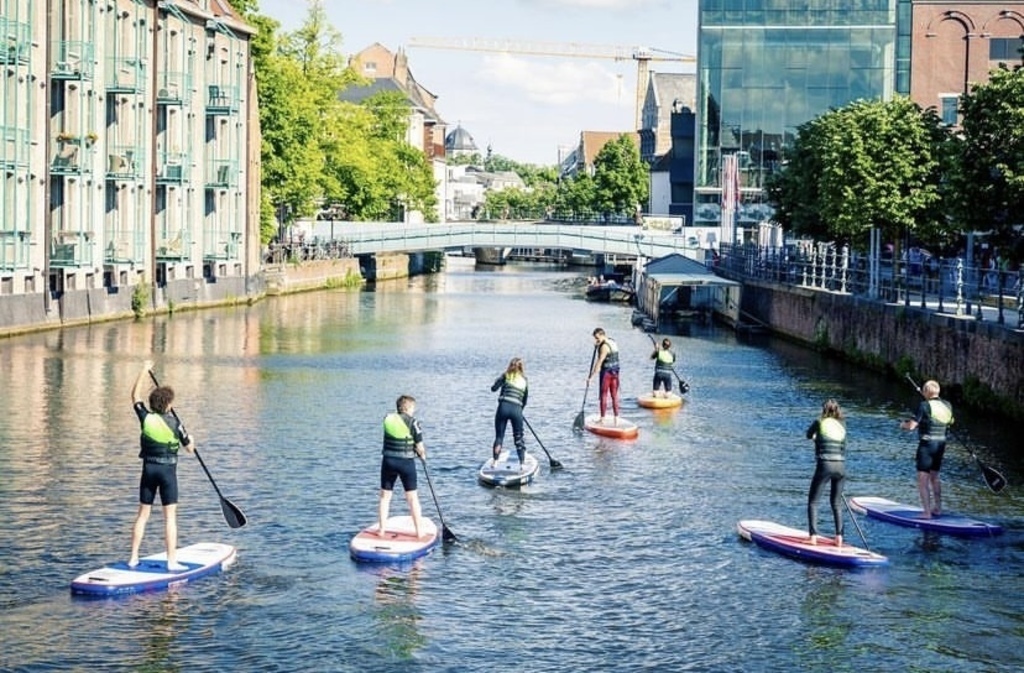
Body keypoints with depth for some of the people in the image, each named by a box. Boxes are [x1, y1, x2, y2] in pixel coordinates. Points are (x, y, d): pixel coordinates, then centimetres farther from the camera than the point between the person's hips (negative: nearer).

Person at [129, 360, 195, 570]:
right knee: (170, 516, -2)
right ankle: (172, 561, -4)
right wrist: (190, 439, 23)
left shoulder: (146, 418, -3)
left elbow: (135, 396, 15)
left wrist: (144, 371, 21)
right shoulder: (174, 423, -10)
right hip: (168, 469, -4)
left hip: (148, 469, 4)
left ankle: (133, 558, 13)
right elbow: (190, 448, -1)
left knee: (142, 514, 12)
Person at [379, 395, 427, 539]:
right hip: (406, 462, -3)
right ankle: (419, 531, 12)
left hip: (388, 462, 3)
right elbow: (420, 447, -8)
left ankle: (381, 530, 15)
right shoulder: (412, 422, -10)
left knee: (385, 496, 13)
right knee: (412, 498, 8)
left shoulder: (387, 419, 2)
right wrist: (422, 454, 15)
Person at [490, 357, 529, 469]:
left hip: (503, 407, -2)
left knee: (499, 437, 6)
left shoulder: (506, 376, 6)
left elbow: (493, 388, 3)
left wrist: (498, 380, 22)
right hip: (517, 410, 2)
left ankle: (495, 462, -1)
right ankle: (522, 463, 6)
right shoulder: (524, 381, 15)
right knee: (519, 438, 11)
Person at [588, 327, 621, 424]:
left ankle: (602, 419, 4)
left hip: (606, 372, -8)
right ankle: (616, 419, 7)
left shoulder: (604, 346, -17)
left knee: (604, 395, 1)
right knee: (615, 395, 8)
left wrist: (591, 376, -22)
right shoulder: (613, 343, 10)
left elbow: (599, 362, -22)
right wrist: (598, 346, 12)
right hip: (615, 372, 8)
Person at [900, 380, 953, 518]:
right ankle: (937, 508, 28)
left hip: (926, 445, -7)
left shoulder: (925, 406, -16)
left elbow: (911, 426, -18)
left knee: (923, 480, -2)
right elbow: (949, 422, 21)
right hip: (941, 444, 7)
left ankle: (927, 512, -5)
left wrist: (903, 424, 3)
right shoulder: (947, 406, 4)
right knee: (934, 477, 22)